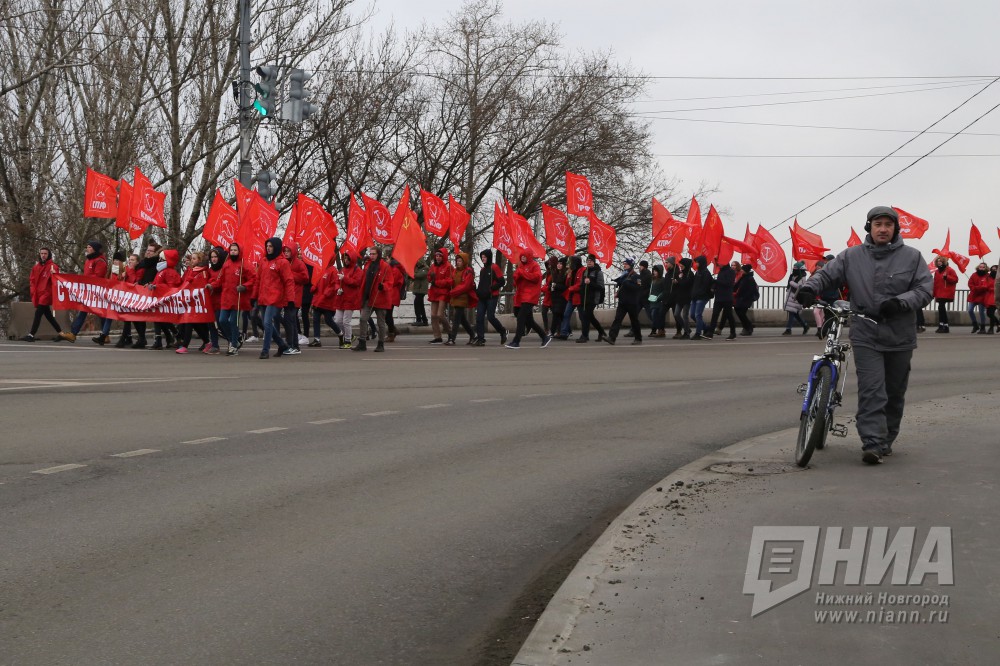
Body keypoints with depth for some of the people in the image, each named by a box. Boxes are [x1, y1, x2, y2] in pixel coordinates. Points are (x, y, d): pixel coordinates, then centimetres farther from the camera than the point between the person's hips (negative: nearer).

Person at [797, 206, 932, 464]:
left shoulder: (912, 257, 1)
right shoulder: (852, 256, 3)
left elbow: (925, 288, -2)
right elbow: (826, 274, 5)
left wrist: (901, 302, -19)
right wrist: (809, 288, -16)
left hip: (900, 337, 1)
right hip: (866, 336, -1)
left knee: (894, 394, 12)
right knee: (871, 392, -12)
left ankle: (886, 440, 27)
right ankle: (872, 443, -15)